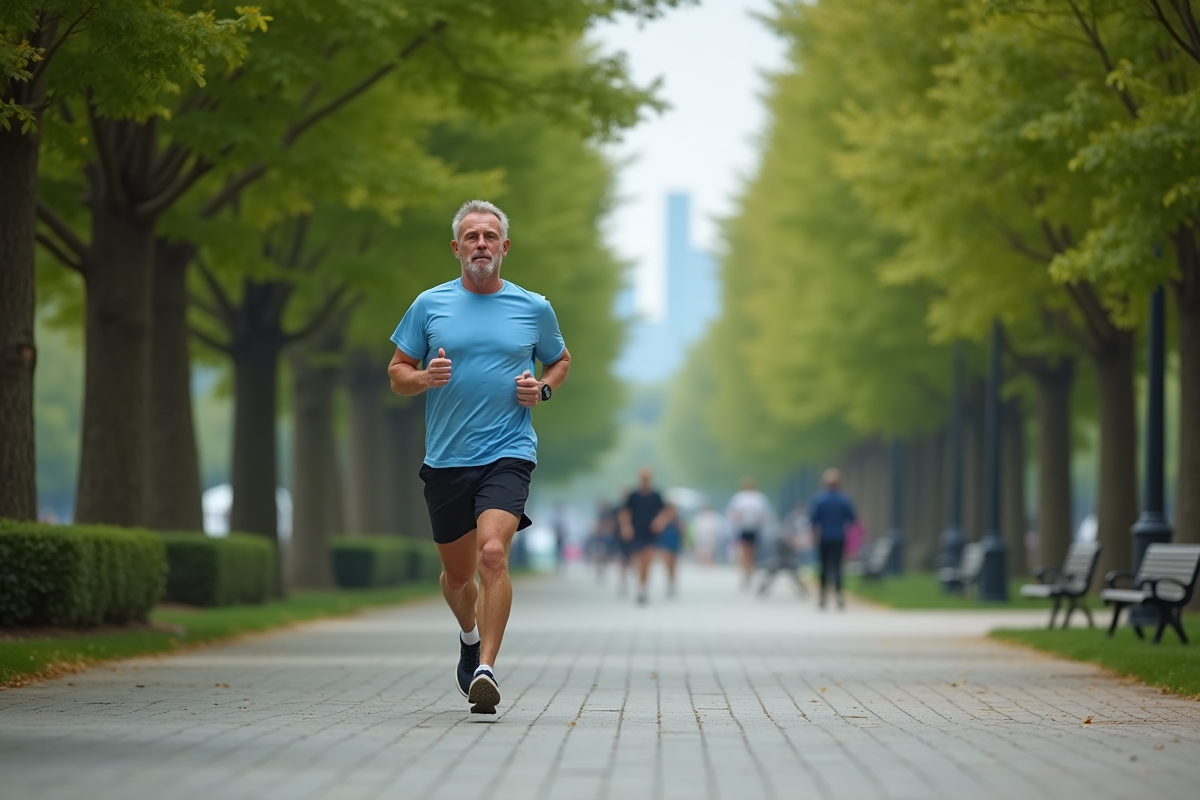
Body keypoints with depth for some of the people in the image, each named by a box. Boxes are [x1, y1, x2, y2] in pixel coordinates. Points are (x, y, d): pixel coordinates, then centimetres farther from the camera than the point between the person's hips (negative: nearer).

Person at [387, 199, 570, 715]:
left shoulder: (534, 308, 5)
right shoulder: (429, 305, 5)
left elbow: (560, 361, 21)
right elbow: (397, 374, 10)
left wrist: (542, 388, 0)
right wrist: (425, 377, -12)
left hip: (507, 454, -2)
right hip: (445, 460, 2)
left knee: (493, 554, -24)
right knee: (457, 575, 12)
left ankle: (486, 669, -25)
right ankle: (471, 638, 44)